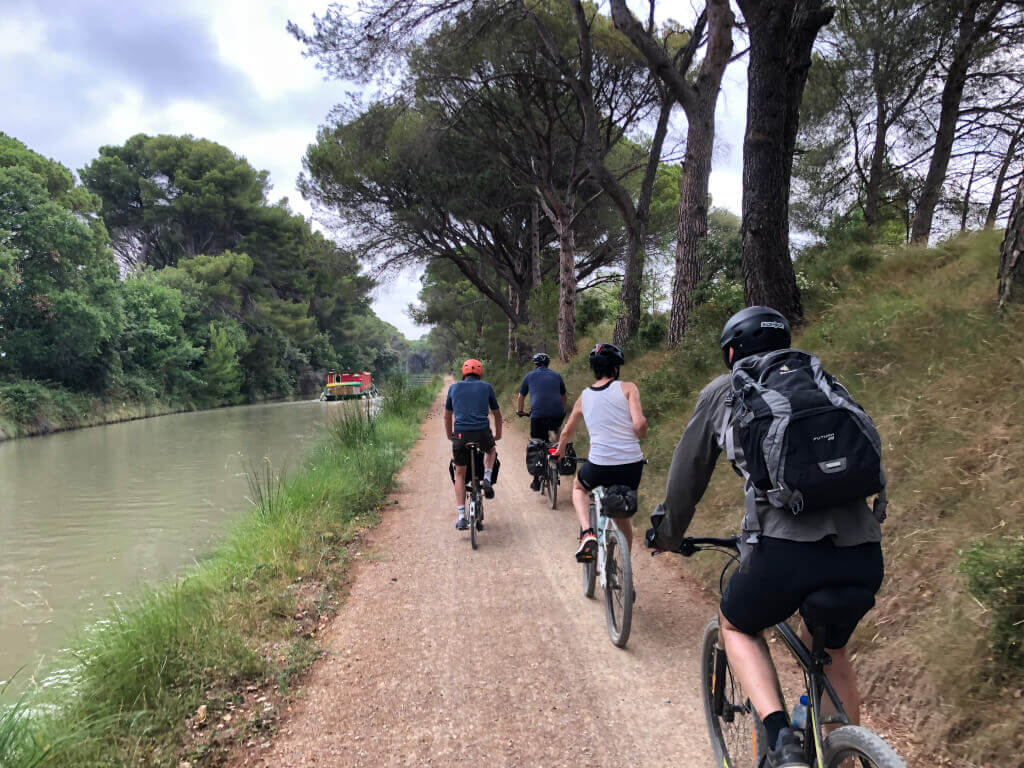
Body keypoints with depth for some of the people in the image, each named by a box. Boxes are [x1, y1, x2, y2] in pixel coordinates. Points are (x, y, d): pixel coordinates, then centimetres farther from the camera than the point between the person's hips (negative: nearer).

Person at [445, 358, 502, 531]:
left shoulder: (454, 387, 16)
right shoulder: (486, 387, 14)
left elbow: (447, 416, 25)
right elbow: (497, 414, 24)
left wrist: (450, 435, 40)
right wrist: (498, 434, 40)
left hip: (460, 434, 1)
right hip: (482, 433, 0)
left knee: (460, 474, 15)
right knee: (491, 450, 35)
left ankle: (462, 518, 9)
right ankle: (486, 480, 11)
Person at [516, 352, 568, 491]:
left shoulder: (529, 376, 16)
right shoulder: (556, 375, 20)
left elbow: (520, 397, 27)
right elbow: (564, 397, 33)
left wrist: (519, 411, 45)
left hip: (538, 416, -2)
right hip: (558, 415, 2)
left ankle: (536, 481, 13)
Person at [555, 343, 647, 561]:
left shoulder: (584, 396, 11)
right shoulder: (627, 388, 0)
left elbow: (567, 432, 24)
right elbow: (639, 424, -14)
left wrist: (560, 450, 45)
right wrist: (642, 435, 10)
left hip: (599, 466, 0)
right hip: (632, 466, 0)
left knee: (579, 488, 32)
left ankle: (587, 534, 7)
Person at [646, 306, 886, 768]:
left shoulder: (723, 391, 15)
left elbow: (688, 472, 22)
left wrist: (668, 534, 38)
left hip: (786, 550, -4)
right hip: (864, 554, 5)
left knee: (737, 629, 26)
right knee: (829, 652, 32)